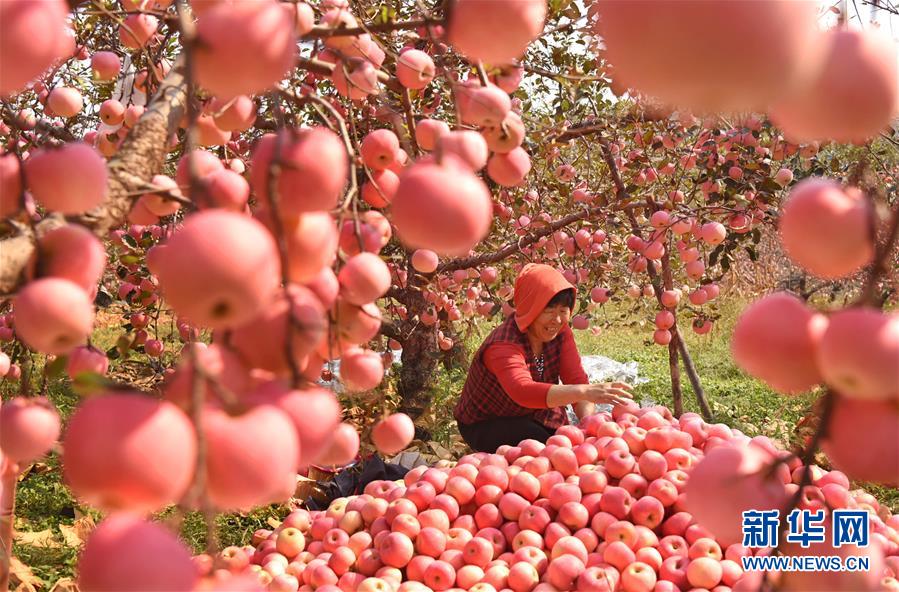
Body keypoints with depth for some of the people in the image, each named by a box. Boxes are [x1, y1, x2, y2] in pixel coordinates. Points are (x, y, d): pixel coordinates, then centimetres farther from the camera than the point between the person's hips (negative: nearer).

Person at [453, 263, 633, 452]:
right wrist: (585, 392, -63)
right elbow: (523, 391, -51)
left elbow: (577, 379, -16)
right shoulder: (503, 345, -33)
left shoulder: (561, 333, -9)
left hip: (534, 416, 6)